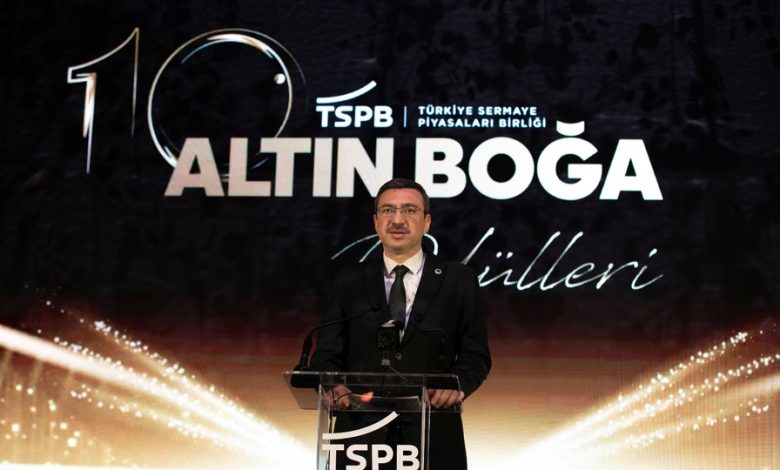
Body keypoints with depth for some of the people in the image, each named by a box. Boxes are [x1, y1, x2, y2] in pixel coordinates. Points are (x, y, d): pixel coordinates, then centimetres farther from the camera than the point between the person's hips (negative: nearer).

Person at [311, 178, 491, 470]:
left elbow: (476, 355, 6)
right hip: (360, 428, 1)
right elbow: (326, 354, 8)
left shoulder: (457, 281, 8)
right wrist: (334, 387, -14)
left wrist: (458, 386, -15)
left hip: (432, 435, -1)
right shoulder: (349, 282, 11)